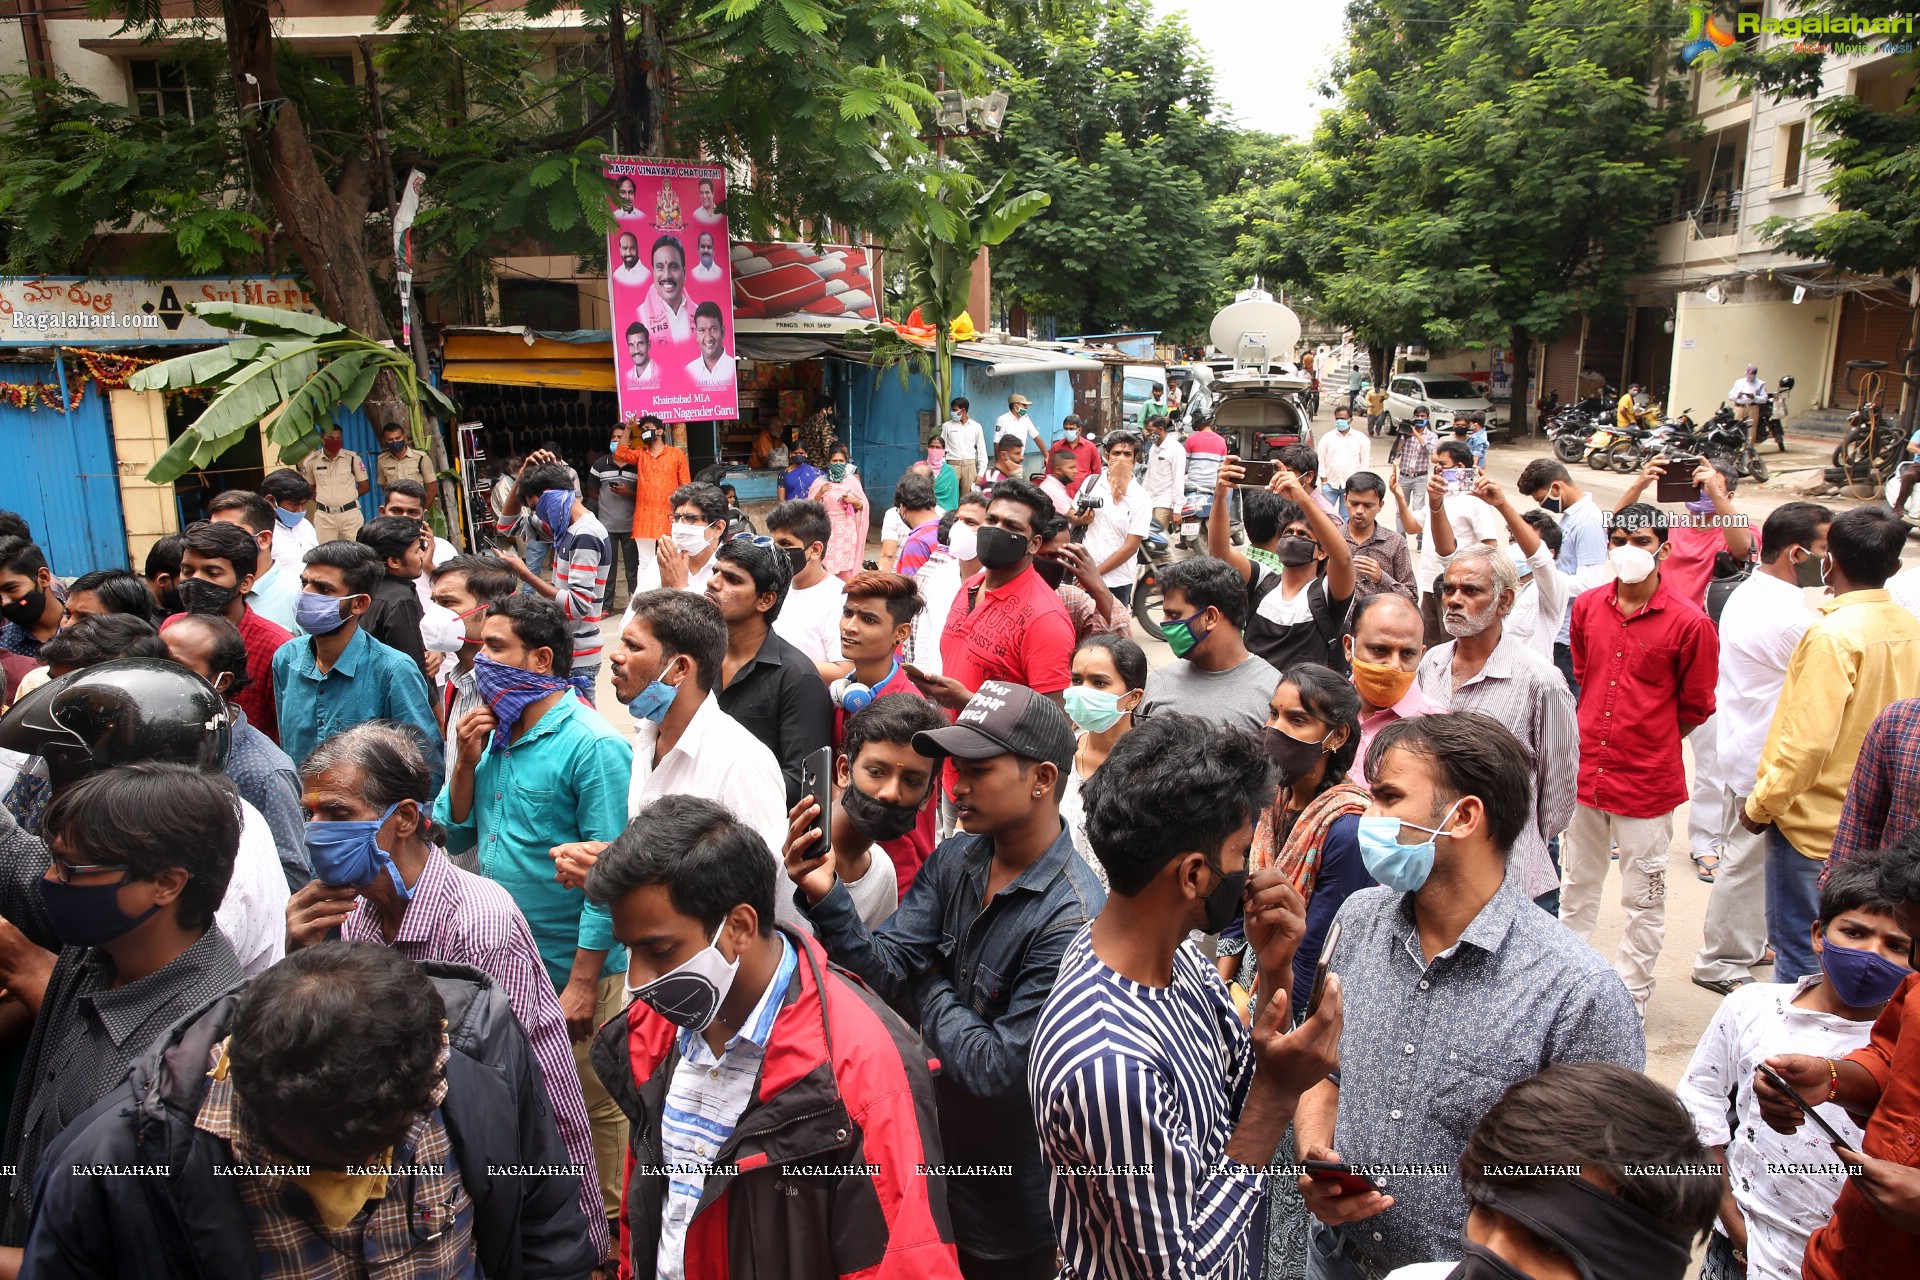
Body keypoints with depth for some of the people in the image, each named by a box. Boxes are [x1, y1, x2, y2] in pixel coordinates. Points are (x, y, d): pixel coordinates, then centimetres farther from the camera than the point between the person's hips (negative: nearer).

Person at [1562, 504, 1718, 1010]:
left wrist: (1647, 743, 5)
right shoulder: (1587, 606, 1)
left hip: (1647, 780, -4)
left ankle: (1631, 994, 25)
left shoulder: (1689, 622, -12)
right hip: (1584, 772, 5)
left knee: (1643, 897, 9)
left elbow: (1696, 706, -1)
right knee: (1576, 884, 18)